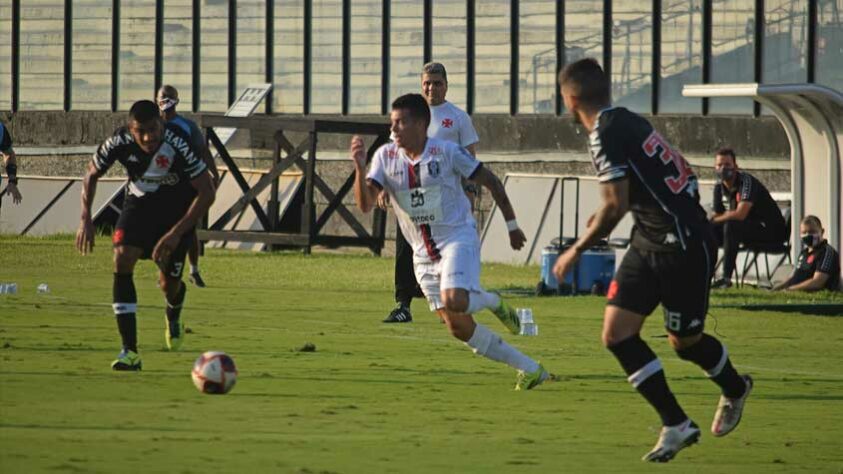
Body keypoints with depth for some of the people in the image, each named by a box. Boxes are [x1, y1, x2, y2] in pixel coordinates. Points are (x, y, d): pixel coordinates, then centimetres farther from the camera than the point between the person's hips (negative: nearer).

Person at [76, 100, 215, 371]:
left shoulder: (178, 145, -32)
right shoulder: (119, 142, -23)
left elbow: (207, 193, -26)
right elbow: (92, 174, -2)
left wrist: (177, 233, -32)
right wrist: (86, 219, -13)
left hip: (178, 209, -2)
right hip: (139, 203, 2)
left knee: (168, 283, -3)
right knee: (122, 258, -22)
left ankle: (174, 315, 41)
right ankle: (130, 352, -22)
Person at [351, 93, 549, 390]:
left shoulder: (446, 152, -10)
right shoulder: (386, 157, 0)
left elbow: (490, 181, 0)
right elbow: (365, 204, -9)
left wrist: (511, 225, 3)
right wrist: (360, 166, -24)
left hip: (458, 237, -5)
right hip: (423, 253, 5)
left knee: (454, 302, -32)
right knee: (459, 328, 1)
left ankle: (492, 302, 5)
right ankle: (531, 370, 11)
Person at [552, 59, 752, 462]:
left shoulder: (606, 133, -20)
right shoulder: (625, 121, 8)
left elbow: (616, 206, -24)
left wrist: (577, 250, -13)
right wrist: (604, 215, 30)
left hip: (683, 245, -9)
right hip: (650, 241, 9)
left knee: (684, 340, 8)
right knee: (617, 333, 0)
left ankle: (735, 390, 39)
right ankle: (675, 424, 4)